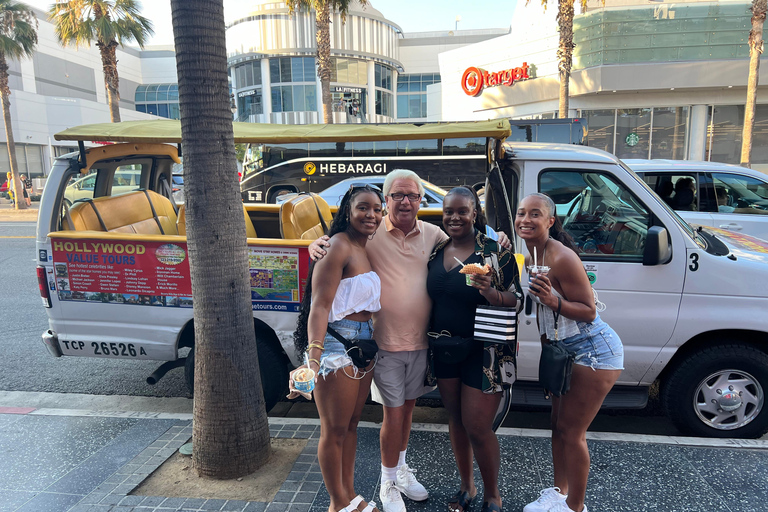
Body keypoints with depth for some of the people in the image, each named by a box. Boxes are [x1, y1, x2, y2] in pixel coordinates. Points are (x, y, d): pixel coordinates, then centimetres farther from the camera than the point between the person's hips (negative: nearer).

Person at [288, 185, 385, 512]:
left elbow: (365, 302, 11)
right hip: (337, 344, -9)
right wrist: (313, 357, -32)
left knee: (351, 424, 19)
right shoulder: (338, 246, -15)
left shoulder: (367, 249, 11)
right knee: (334, 430, 7)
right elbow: (320, 305, -22)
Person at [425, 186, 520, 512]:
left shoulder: (494, 250, -12)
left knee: (477, 428, 0)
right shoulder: (437, 251, 4)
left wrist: (491, 293, -31)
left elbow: (516, 300, -11)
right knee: (456, 418, 17)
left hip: (484, 351, -5)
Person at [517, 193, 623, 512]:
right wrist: (547, 351, 11)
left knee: (571, 432, 0)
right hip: (564, 350, 9)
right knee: (558, 424, 16)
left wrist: (553, 301, -35)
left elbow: (589, 311, -21)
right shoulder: (530, 257, 2)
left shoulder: (562, 258, -24)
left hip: (593, 352, -8)